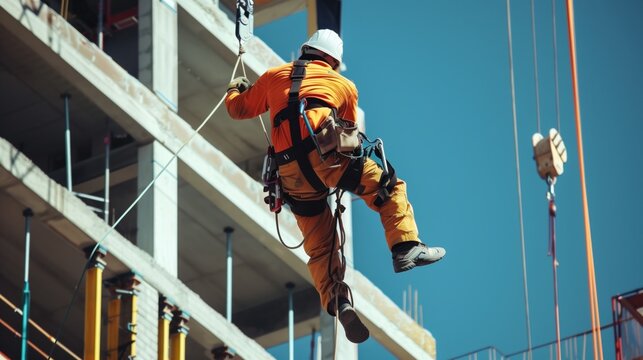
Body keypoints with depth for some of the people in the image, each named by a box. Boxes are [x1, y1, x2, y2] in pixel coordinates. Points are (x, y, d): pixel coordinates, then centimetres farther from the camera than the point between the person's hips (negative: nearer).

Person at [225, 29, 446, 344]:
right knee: (389, 188, 9)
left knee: (320, 249, 8)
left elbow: (239, 109, 33)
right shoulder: (344, 85, 22)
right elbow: (349, 129, 35)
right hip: (325, 153, -3)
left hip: (291, 172, 3)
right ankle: (406, 248, -11)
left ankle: (338, 303, -12)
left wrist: (234, 90, 54)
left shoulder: (274, 77, 24)